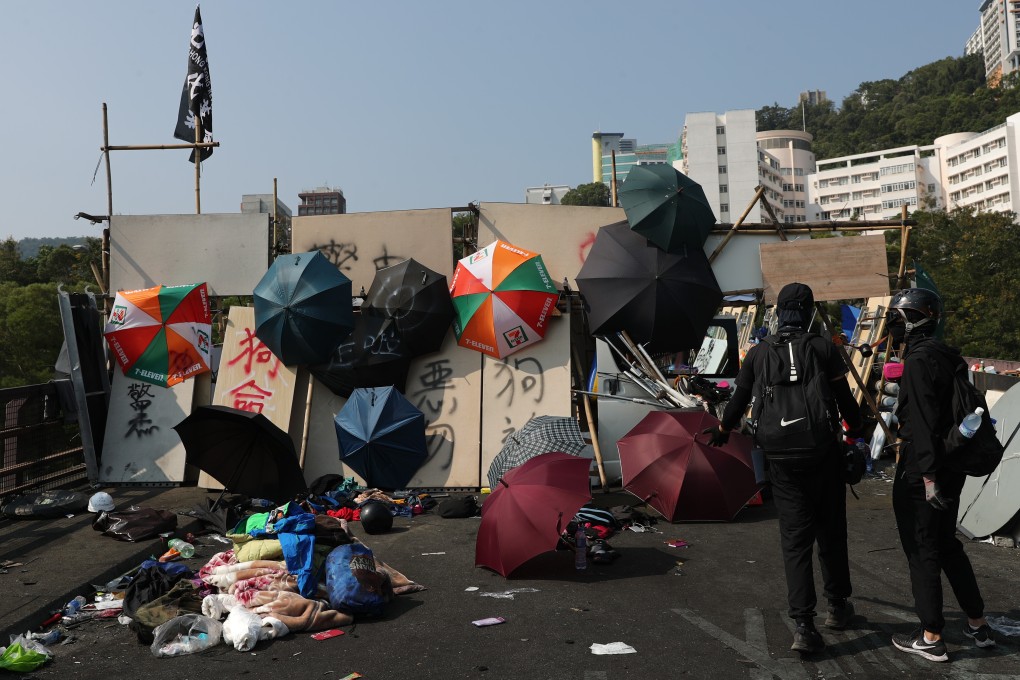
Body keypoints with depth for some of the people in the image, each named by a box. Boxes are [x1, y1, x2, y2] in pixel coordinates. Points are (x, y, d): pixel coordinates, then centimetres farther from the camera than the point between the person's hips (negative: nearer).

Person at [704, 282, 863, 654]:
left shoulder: (758, 353, 1)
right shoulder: (824, 348, -5)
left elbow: (739, 400, 7)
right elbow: (845, 399, -2)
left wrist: (722, 430, 26)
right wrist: (856, 429, 19)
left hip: (782, 459, 1)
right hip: (824, 455, -1)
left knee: (795, 539, 4)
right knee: (831, 533, 16)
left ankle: (804, 624, -2)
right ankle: (838, 606, 31)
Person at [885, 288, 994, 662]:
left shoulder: (919, 361, -18)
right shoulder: (950, 356, 10)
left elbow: (923, 423, -24)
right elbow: (959, 410, 15)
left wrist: (928, 476, -24)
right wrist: (942, 467, 21)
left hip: (920, 471, -9)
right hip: (952, 465, 9)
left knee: (922, 551, 2)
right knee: (947, 544, 21)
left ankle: (931, 639, 11)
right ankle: (978, 625, 30)